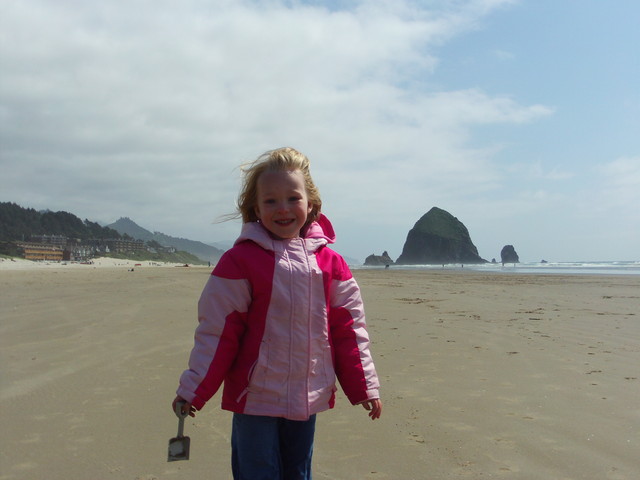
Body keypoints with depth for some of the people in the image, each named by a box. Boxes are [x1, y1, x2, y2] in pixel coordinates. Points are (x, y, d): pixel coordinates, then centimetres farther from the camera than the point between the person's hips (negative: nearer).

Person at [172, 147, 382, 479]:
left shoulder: (329, 262, 2)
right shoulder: (241, 260, -9)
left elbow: (347, 329, 6)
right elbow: (216, 330, -8)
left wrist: (364, 387, 8)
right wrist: (194, 390, -7)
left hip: (307, 400, 4)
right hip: (255, 399, -3)